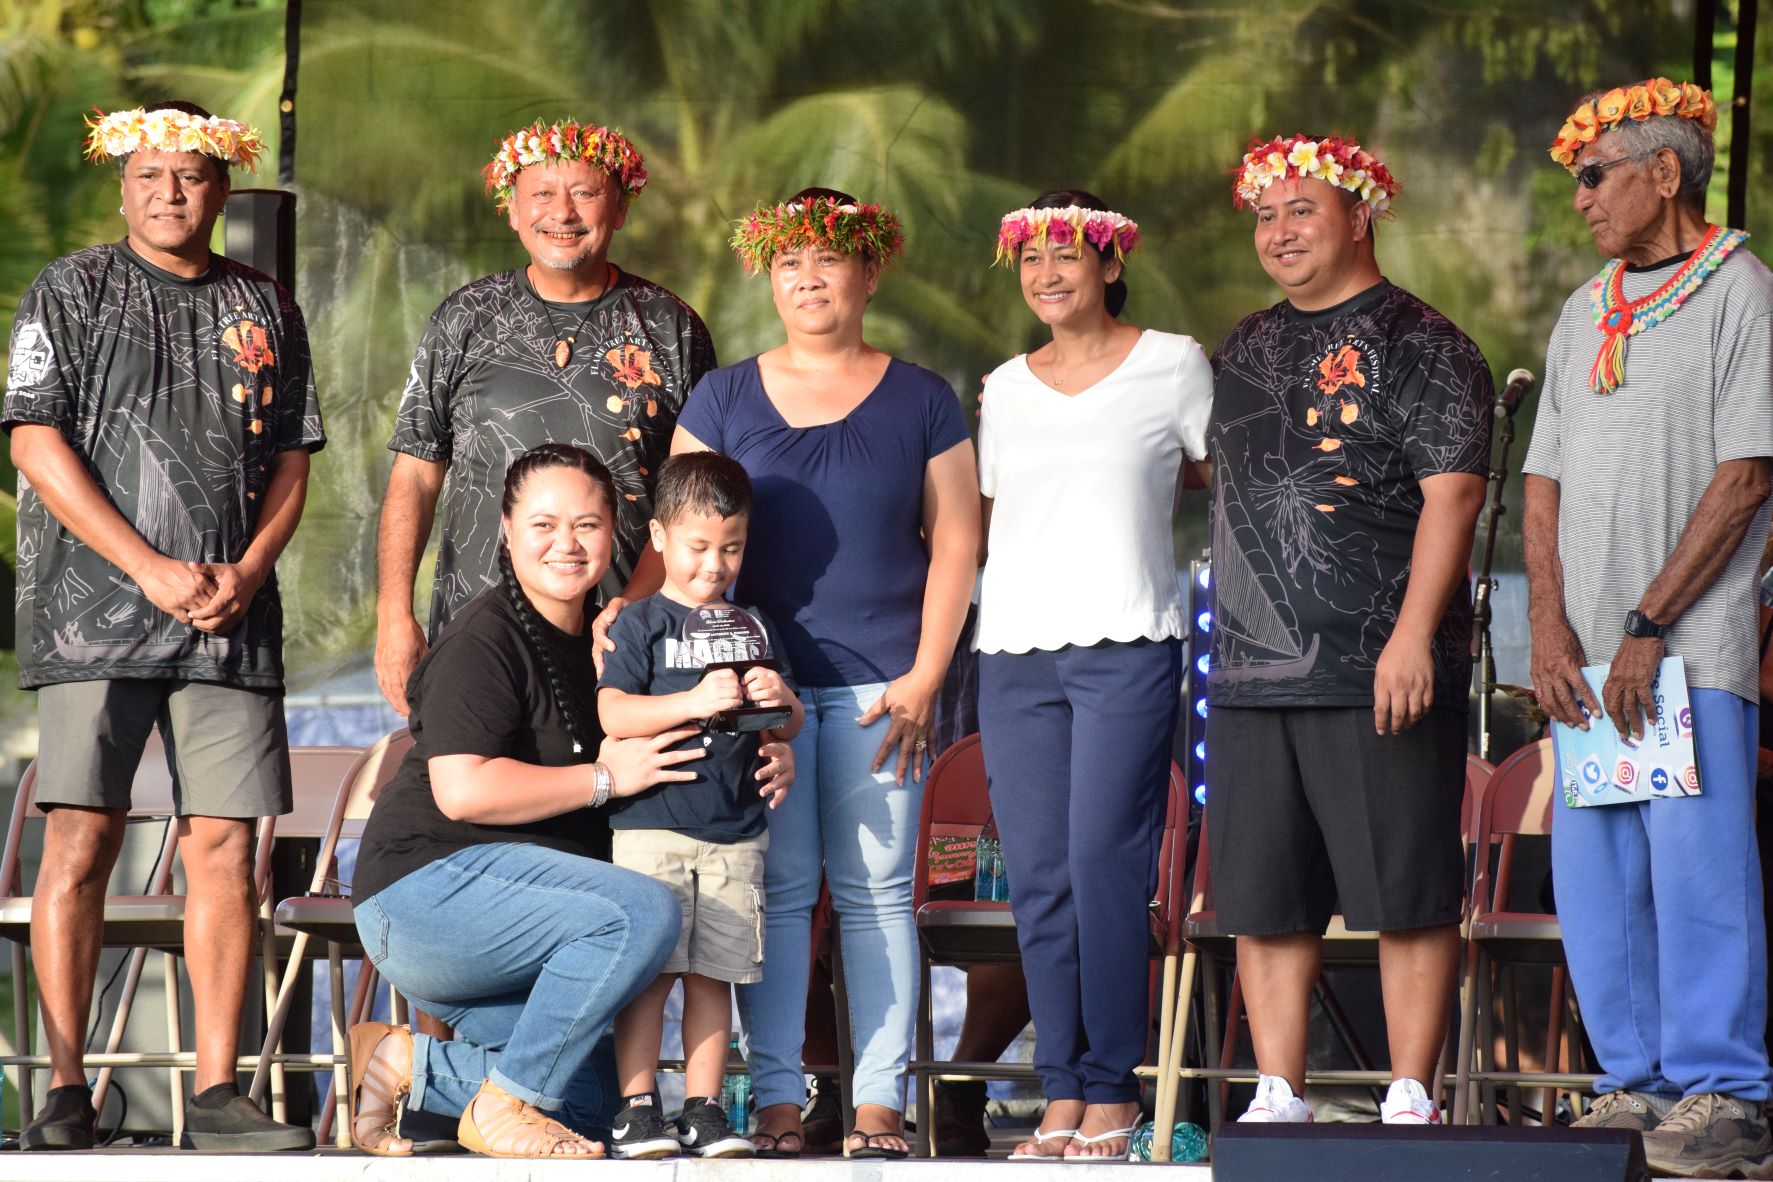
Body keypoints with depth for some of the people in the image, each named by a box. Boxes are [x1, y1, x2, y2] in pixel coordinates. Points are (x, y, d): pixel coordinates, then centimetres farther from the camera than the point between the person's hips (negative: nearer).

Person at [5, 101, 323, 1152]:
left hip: (234, 620, 3)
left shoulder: (266, 309, 15)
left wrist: (247, 570, -4)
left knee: (225, 847, 0)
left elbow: (293, 460, 15)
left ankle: (217, 1094, 3)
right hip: (95, 612, -3)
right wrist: (153, 570, -11)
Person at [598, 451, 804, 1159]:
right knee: (650, 970, -6)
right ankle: (637, 1109, -1)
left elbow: (788, 728, 21)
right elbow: (613, 715, -12)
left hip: (736, 830, 4)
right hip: (652, 824, -4)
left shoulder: (753, 629, 16)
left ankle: (704, 1110, 9)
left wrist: (781, 702, -3)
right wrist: (696, 702, -22)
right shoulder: (641, 624, 0)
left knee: (713, 974, 5)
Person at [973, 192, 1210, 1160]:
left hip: (1126, 647, -4)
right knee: (1037, 878, 0)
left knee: (1104, 868, -11)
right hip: (1015, 648, 4)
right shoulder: (1006, 388, 16)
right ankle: (1060, 1097, 6)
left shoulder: (1171, 365, 4)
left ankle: (1111, 1094, -4)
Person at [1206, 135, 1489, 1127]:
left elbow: (1452, 495, -11)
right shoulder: (1248, 349, 18)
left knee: (1407, 894, -3)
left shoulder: (1418, 342, -3)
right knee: (1262, 899, 7)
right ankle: (1278, 1099, 14)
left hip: (1380, 675, -7)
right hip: (1252, 674, 7)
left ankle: (1413, 1099, 2)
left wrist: (1413, 636, -20)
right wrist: (1222, 636, 17)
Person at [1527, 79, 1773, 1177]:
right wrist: (1550, 626, 0)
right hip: (1590, 651, 7)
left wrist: (1648, 625, -14)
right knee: (1593, 873, 4)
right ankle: (1640, 1084, 12)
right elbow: (1546, 478, 15)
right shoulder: (1585, 314, 18)